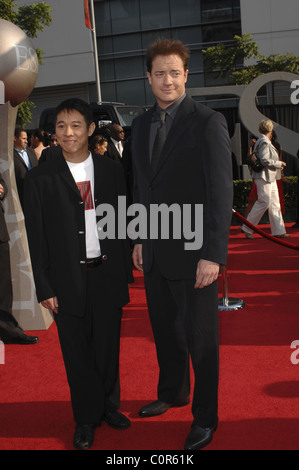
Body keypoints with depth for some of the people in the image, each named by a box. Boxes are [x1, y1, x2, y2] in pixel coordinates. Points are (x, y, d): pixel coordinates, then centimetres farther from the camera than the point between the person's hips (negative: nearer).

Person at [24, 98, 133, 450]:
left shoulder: (111, 171, 3)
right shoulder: (40, 179, -4)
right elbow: (36, 238, -3)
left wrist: (126, 273, 5)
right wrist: (44, 288, -5)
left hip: (107, 275, 2)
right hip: (68, 281, -2)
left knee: (108, 348, 14)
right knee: (77, 353, 10)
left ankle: (109, 406, 36)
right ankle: (86, 418, 29)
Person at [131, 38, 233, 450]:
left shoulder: (209, 123, -11)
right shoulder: (141, 125, 9)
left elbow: (221, 193, -16)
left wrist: (213, 255, -20)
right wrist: (140, 239, 13)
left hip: (192, 254, -6)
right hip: (154, 253, 6)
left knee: (200, 338, 7)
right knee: (165, 331, 20)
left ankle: (205, 418, 26)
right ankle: (173, 393, 43)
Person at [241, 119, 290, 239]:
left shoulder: (266, 142, 18)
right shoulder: (264, 142, -14)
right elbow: (264, 160, -21)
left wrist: (278, 164, 14)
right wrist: (279, 164, -10)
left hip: (270, 177, 10)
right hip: (263, 176, -10)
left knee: (275, 204, 8)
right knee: (263, 203, -9)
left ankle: (278, 231, 10)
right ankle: (247, 228, 1)